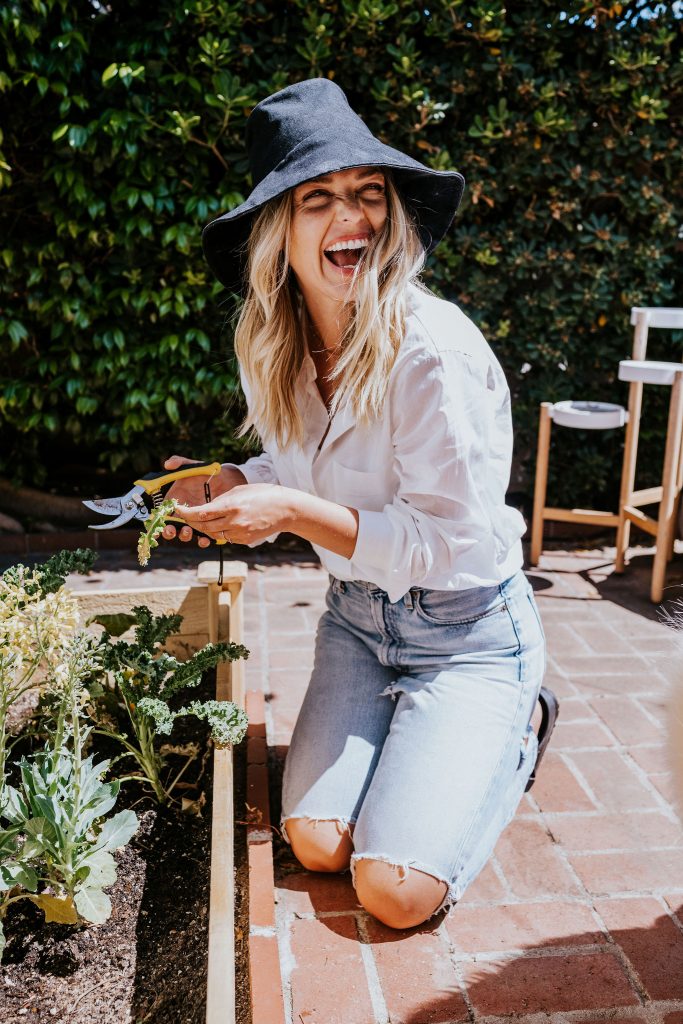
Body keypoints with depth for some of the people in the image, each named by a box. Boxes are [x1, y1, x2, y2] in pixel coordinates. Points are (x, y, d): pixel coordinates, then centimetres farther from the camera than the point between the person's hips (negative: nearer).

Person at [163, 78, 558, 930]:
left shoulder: (435, 351, -25)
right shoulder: (270, 351, -4)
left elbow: (451, 541, -22)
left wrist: (293, 512, -28)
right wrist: (228, 486, -9)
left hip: (469, 630, -5)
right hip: (357, 613, 6)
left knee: (393, 891, -11)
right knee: (316, 844, -4)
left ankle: (513, 733, 15)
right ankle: (419, 739, 25)